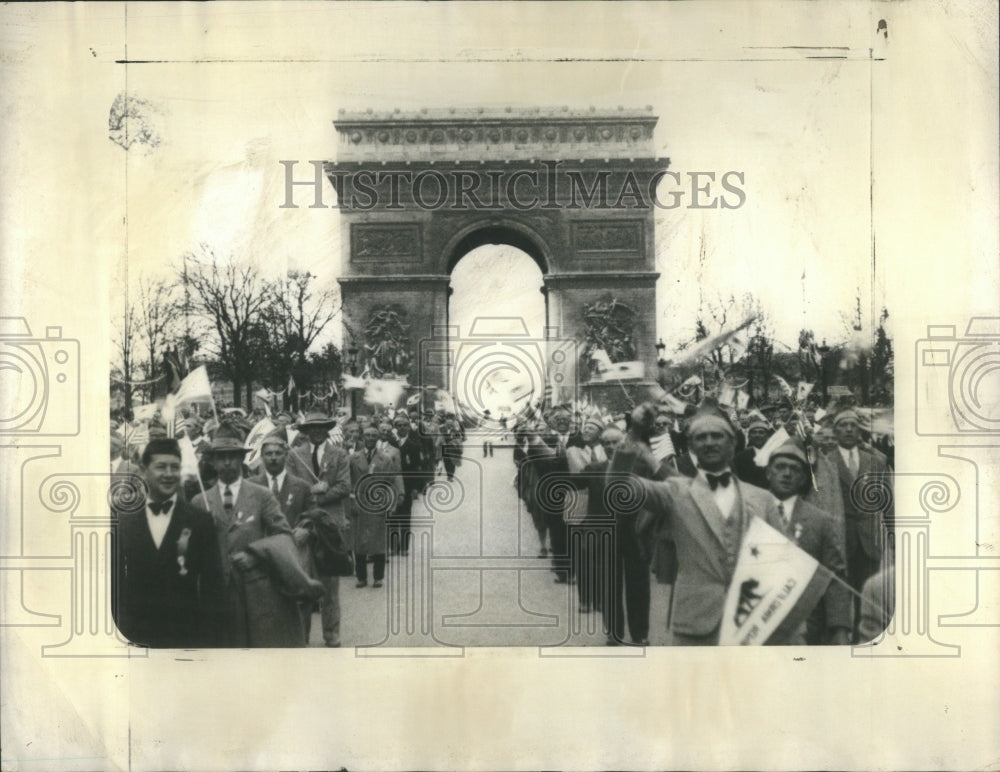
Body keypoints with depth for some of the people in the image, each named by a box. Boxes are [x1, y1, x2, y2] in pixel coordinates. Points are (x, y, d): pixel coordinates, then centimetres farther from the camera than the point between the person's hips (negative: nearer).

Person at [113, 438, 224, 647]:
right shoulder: (123, 520, 4)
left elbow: (212, 584, -1)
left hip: (185, 636, -1)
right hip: (134, 636, 1)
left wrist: (208, 638, -5)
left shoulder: (201, 520, -1)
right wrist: (118, 629, 2)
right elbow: (114, 579, 7)